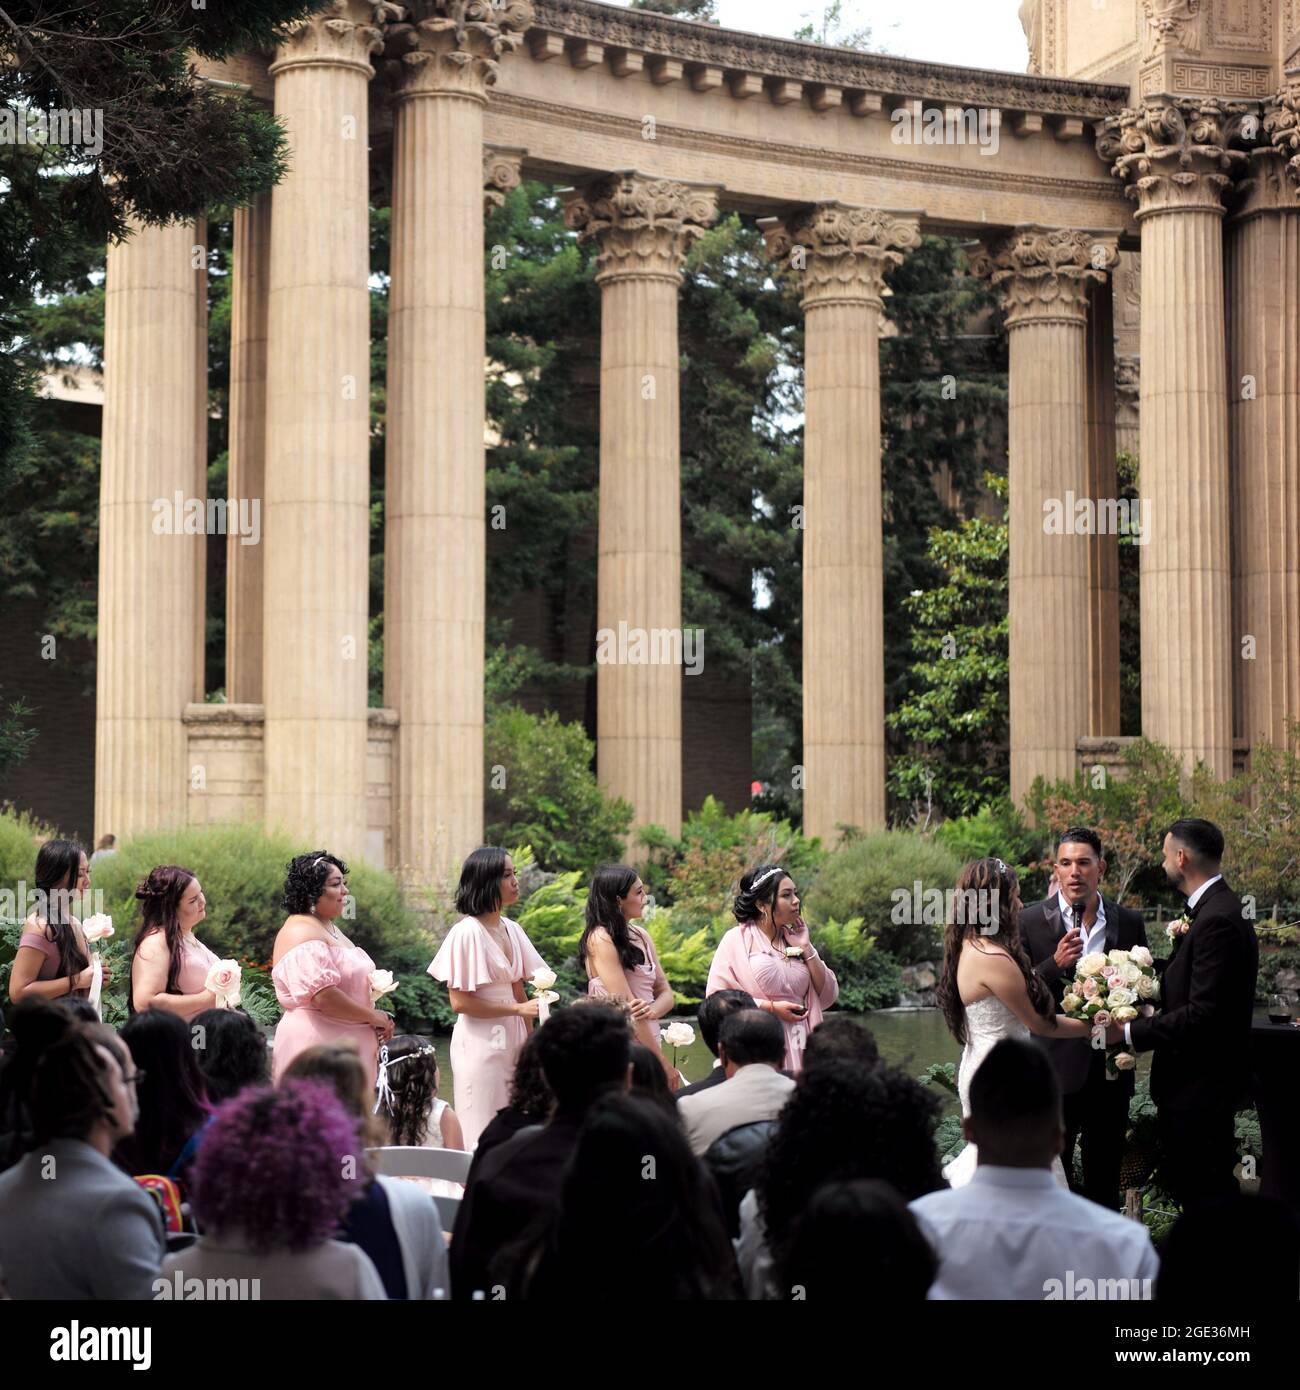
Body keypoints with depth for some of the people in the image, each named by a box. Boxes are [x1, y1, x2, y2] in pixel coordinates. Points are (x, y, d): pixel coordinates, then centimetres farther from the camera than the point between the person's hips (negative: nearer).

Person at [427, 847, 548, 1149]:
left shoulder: (512, 930, 9)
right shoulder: (467, 932, -13)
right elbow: (460, 1002, -14)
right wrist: (518, 1009, -14)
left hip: (512, 1041, 7)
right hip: (480, 1043, -7)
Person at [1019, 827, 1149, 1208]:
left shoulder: (1129, 922, 5)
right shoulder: (1031, 920, -3)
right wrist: (1055, 964, -21)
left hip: (1111, 1071, 3)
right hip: (1056, 1068, -2)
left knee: (1105, 1180, 11)